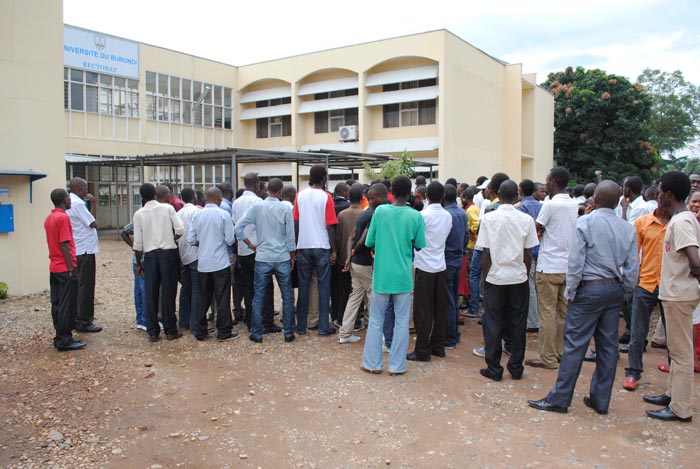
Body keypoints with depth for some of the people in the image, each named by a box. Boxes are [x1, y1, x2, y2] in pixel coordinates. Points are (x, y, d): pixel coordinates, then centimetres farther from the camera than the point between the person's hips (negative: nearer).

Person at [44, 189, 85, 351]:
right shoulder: (63, 218, -15)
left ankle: (60, 338, 18)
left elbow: (52, 242, 16)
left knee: (57, 304, 11)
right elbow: (64, 245, -19)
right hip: (65, 268, -9)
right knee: (67, 306, -3)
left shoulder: (49, 218, 13)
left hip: (54, 268, 9)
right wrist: (71, 268, -17)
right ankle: (64, 341, 0)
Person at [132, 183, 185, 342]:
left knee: (151, 294, 8)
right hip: (168, 251, -1)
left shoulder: (139, 214, 0)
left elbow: (138, 242, 0)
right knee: (168, 292, 5)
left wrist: (138, 262, 9)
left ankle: (152, 332, 12)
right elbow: (180, 230, -8)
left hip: (150, 254, 1)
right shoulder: (168, 208, -1)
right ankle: (170, 330, 9)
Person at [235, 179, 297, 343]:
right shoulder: (285, 209, -7)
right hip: (283, 258, -1)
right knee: (287, 297, 10)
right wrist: (293, 256, 9)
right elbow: (290, 236, -3)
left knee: (259, 297, 9)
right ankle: (288, 333, 15)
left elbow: (238, 228, -7)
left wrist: (250, 245, 5)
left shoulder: (256, 207, -4)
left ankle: (257, 333, 15)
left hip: (262, 258, 1)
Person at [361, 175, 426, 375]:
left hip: (381, 275, 1)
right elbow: (420, 245, 1)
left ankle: (372, 363, 18)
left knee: (376, 320, 12)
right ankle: (397, 365, 14)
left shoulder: (380, 211, -6)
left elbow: (369, 241, -2)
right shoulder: (415, 216, -7)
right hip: (403, 276, 0)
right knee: (401, 322, 9)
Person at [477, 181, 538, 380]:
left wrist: (486, 276, 5)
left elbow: (485, 253, -6)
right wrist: (526, 274, 12)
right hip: (519, 278, 1)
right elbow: (528, 254, -1)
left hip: (495, 278, -1)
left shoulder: (488, 218, -7)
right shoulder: (526, 219, -4)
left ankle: (494, 369, 13)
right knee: (518, 324, 11)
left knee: (493, 324, 7)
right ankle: (516, 368, 19)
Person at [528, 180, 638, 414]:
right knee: (608, 345, 11)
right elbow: (633, 268, 5)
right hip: (615, 290, 6)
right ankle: (600, 400, 21)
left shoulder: (585, 222, -11)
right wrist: (623, 289, 17)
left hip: (589, 289, -5)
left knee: (575, 344, -2)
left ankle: (559, 399, 5)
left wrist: (571, 292, -4)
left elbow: (576, 262, -12)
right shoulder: (628, 229, 3)